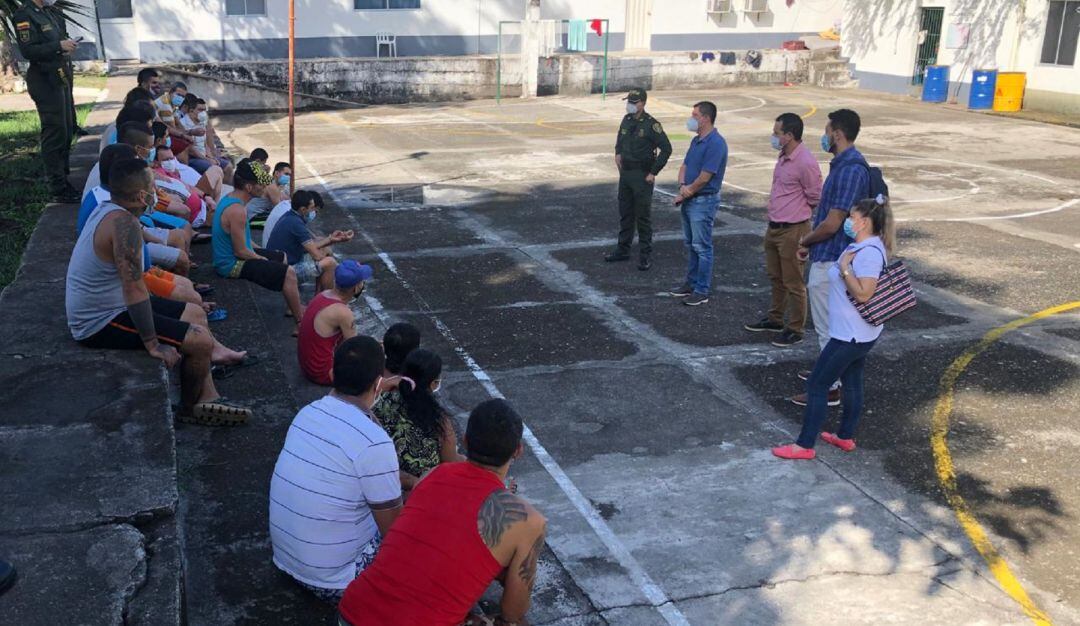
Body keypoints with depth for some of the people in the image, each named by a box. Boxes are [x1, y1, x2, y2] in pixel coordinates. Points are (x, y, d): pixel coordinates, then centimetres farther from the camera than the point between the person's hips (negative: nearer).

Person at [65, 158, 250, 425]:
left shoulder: (107, 210, 5)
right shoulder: (124, 223, -26)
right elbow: (134, 288, -31)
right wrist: (152, 343, -27)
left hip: (103, 308, 11)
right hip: (102, 324, -11)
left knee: (196, 314, 15)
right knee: (200, 341, -15)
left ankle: (207, 400, 14)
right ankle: (189, 410, 11)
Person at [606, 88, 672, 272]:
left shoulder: (651, 124, -15)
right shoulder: (627, 119, 7)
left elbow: (666, 148, -14)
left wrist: (653, 172, -14)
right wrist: (618, 153, 12)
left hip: (642, 176, -7)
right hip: (625, 173, 7)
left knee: (643, 216, -1)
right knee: (625, 213, 14)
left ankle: (645, 255, 6)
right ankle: (622, 249, 25)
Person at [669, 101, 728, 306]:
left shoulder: (715, 144, -19)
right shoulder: (696, 141, 11)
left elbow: (705, 177, -21)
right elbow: (684, 166, 12)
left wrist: (687, 192, -9)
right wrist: (682, 187, -7)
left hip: (704, 201, -9)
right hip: (689, 200, 9)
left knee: (702, 247, -2)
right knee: (690, 244, 17)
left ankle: (702, 291, 5)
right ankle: (691, 283, 29)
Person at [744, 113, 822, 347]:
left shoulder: (805, 163, -20)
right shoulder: (784, 157, 8)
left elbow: (816, 199, -12)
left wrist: (796, 212, 2)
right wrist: (776, 213, 12)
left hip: (793, 231, -9)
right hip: (774, 228, 9)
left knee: (793, 283, 2)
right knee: (775, 278, 21)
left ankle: (795, 330, 14)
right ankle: (775, 319, 36)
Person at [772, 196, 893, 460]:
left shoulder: (869, 252, -25)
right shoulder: (862, 247, 7)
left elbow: (864, 293, -31)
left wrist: (844, 267, -25)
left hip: (850, 335, -10)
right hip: (858, 333, 11)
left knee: (817, 385, -3)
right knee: (851, 383, 20)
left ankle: (804, 445, 5)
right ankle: (845, 437, 34)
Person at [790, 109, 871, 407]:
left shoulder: (849, 170, -24)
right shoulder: (845, 164, 9)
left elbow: (832, 224, -25)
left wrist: (806, 240, -9)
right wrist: (811, 242, 12)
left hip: (831, 259, -11)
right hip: (829, 255, 11)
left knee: (828, 325, -1)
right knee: (830, 322, 22)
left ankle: (830, 389, 9)